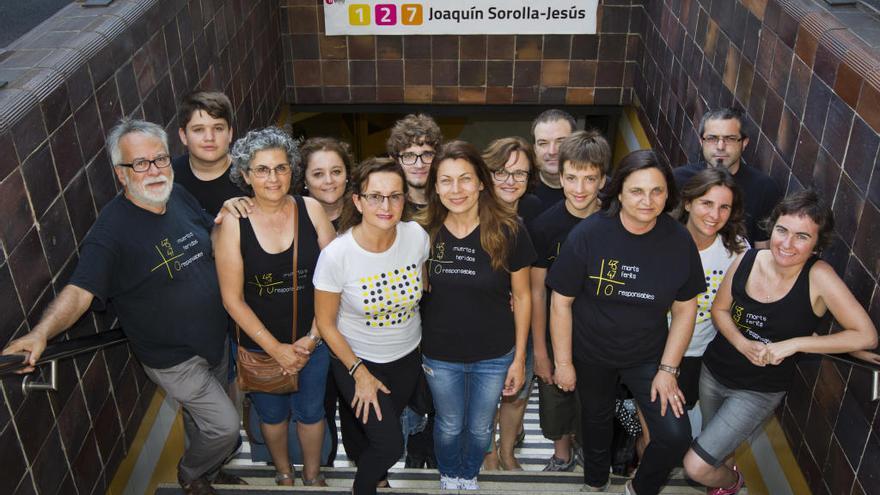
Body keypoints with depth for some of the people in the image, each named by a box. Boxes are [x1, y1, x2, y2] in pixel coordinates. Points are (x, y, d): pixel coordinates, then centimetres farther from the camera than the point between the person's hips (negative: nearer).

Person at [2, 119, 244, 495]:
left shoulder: (179, 196, -5)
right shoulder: (111, 231, -27)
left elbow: (213, 234, 14)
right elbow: (79, 291, -35)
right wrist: (41, 332, -51)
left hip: (214, 338, 7)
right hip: (173, 358, -6)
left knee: (202, 416, 27)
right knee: (225, 425, 0)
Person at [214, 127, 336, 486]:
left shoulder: (311, 211, -13)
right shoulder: (232, 223, -16)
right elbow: (233, 298, -12)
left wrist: (314, 336, -11)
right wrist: (275, 348, -12)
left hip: (312, 339, 1)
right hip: (260, 343, 0)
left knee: (310, 412, 20)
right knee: (272, 414, 23)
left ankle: (312, 475, 48)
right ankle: (283, 472, 52)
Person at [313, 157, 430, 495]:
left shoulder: (417, 236, -19)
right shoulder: (336, 255, -27)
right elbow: (325, 322, -14)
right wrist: (359, 372, -11)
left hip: (407, 355, 4)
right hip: (357, 359, -4)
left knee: (388, 421, 25)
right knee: (390, 444, -3)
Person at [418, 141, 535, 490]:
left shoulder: (508, 231, -18)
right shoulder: (423, 232, -12)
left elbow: (522, 296, -7)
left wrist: (519, 358, -4)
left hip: (494, 357, -1)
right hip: (439, 357, 1)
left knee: (481, 427, 21)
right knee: (449, 425, 22)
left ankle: (469, 476, 52)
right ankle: (448, 476, 52)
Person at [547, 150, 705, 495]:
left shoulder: (679, 240, -15)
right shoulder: (587, 234, -22)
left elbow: (685, 310, -4)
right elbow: (561, 301, -14)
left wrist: (668, 369, -5)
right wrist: (563, 363, -9)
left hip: (648, 357, 1)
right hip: (591, 356, -1)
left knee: (676, 436, -9)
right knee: (597, 420, 23)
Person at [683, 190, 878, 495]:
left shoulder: (819, 277, -24)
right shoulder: (748, 259, -14)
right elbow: (719, 309, 0)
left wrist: (794, 344, -27)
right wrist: (741, 343, -20)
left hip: (759, 390, -4)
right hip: (714, 370, 4)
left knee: (696, 466, -5)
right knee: (719, 447, 28)